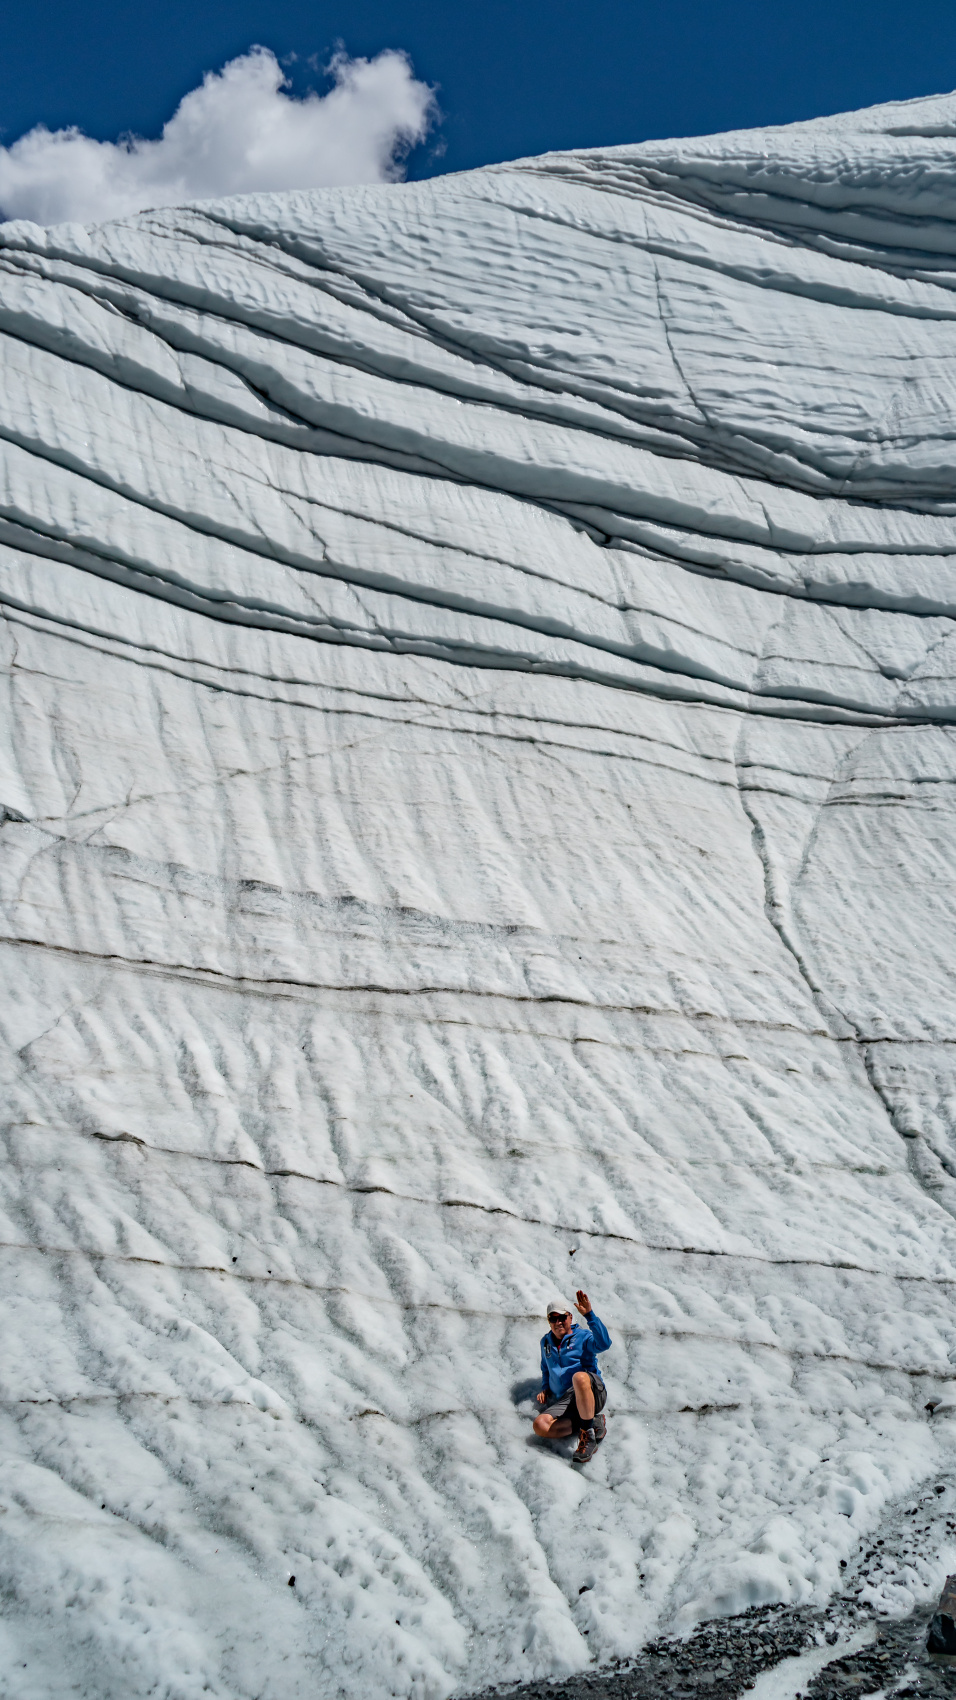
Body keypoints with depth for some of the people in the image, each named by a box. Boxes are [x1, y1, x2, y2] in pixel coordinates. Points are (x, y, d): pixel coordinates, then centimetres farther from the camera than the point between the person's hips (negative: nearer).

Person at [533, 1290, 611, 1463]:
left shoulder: (582, 1336, 7)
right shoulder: (546, 1342, 24)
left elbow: (604, 1343, -15)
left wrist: (589, 1315, -21)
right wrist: (545, 1388, 20)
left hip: (593, 1393, -5)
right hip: (564, 1401, 5)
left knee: (579, 1377, -41)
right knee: (540, 1425, -27)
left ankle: (588, 1432, -29)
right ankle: (595, 1423, -14)